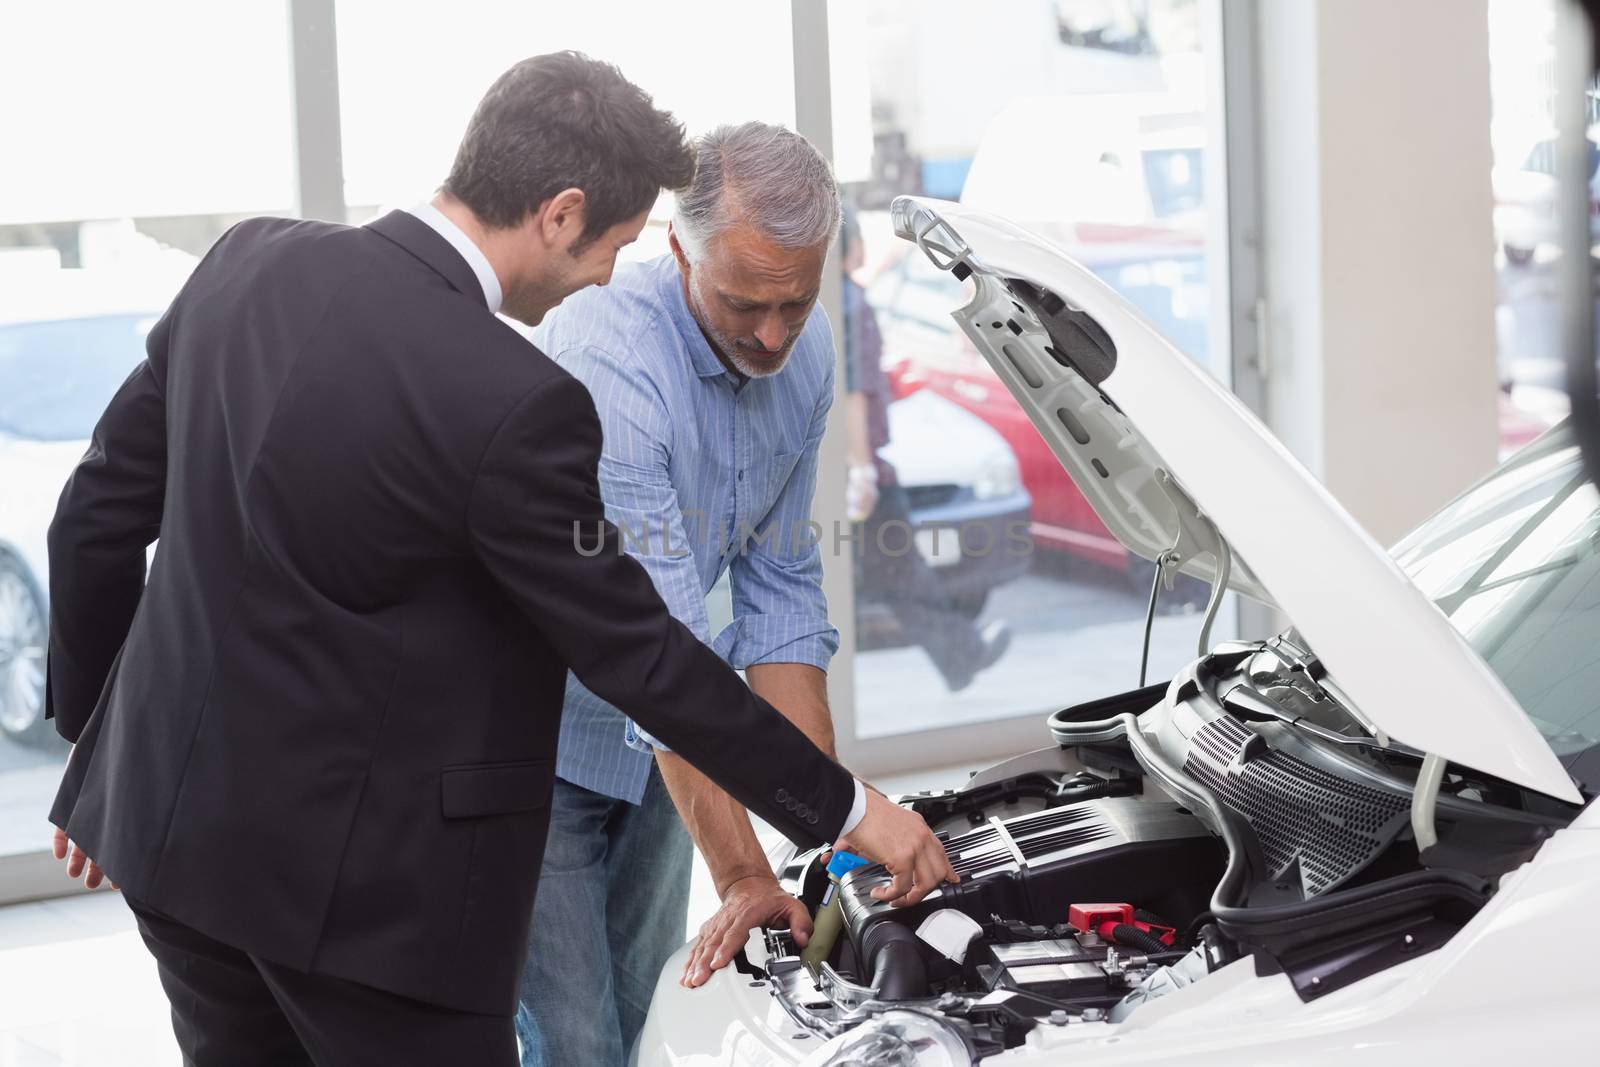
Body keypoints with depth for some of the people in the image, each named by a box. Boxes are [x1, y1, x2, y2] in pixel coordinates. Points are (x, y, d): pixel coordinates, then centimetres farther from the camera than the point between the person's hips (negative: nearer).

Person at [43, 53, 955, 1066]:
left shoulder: (248, 263, -1)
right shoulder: (514, 406, -22)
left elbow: (100, 510, 7)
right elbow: (636, 653, -14)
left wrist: (93, 734, 20)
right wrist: (847, 811, -3)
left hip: (171, 816, 8)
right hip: (359, 878, -7)